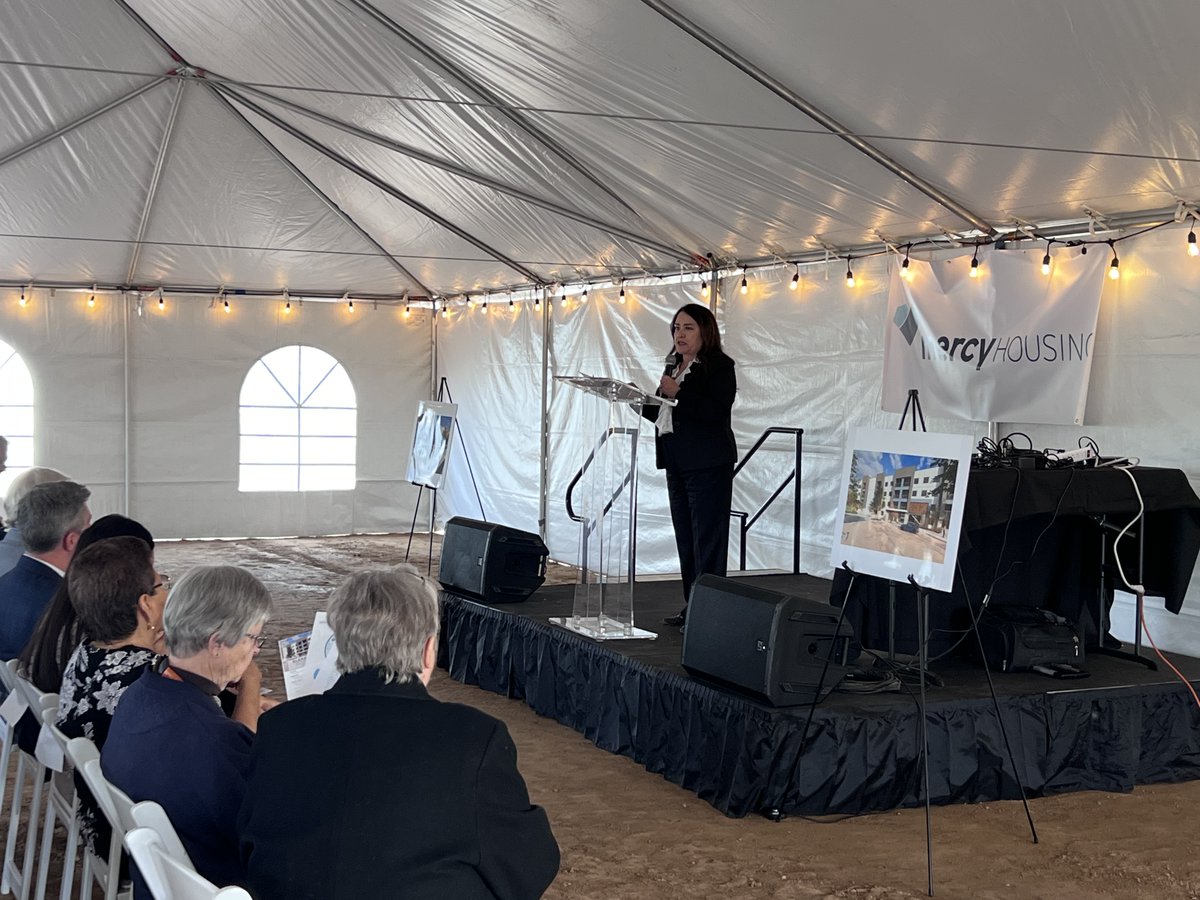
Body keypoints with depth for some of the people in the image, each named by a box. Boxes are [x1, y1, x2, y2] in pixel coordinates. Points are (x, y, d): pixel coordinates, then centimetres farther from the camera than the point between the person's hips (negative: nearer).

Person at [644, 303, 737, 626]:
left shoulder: (719, 365, -7)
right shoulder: (674, 366, 18)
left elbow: (717, 412, -20)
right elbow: (663, 414, 20)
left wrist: (678, 393, -24)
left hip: (707, 464, -9)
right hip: (678, 463, 9)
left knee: (707, 539, -8)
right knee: (685, 539, 11)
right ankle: (692, 607, 17)